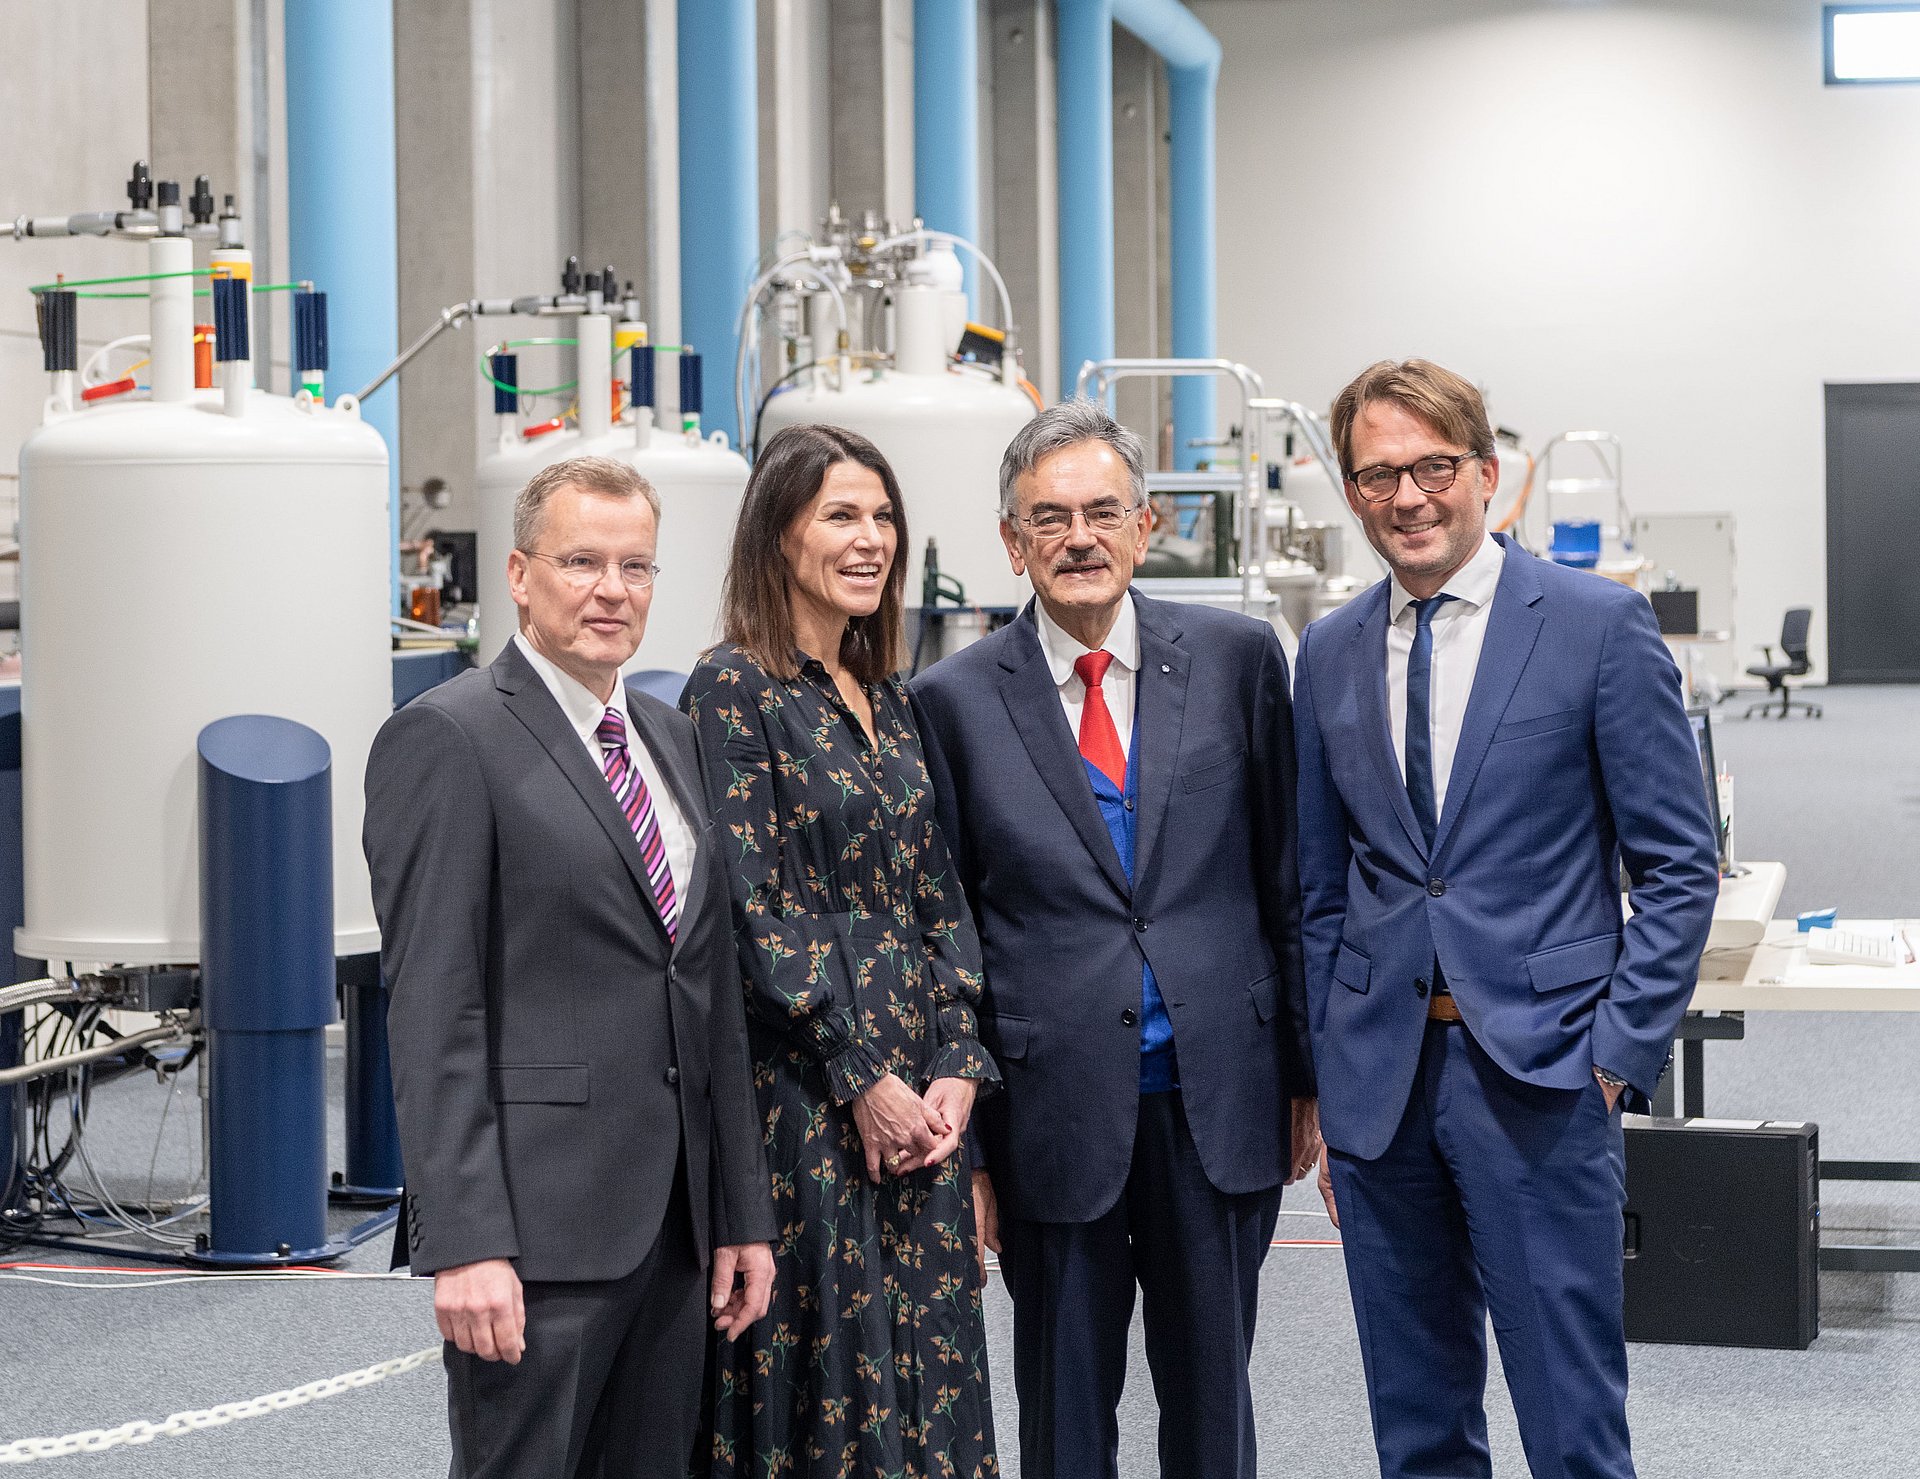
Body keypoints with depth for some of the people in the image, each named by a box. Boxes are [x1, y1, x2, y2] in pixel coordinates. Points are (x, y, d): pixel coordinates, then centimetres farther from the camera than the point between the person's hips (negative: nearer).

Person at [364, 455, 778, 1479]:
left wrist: (743, 1211, 14)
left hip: (672, 1223, 7)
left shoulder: (668, 736, 17)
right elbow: (432, 1008, -13)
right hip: (538, 1217, -7)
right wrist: (464, 1241, -19)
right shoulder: (447, 739, -7)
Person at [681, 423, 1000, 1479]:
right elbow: (756, 909, -12)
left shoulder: (887, 699, 14)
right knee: (828, 1367, -2)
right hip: (804, 1100, -7)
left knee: (929, 1373, 7)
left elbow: (939, 895, 12)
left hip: (922, 1095, 7)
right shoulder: (734, 690, -7)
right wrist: (863, 1080, -14)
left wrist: (957, 1065, -1)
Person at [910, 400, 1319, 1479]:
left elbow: (1285, 875, 7)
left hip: (1220, 1102, 1)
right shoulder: (958, 700, 0)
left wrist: (1307, 1072, 6)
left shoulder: (1237, 658, 2)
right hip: (1057, 1109, -1)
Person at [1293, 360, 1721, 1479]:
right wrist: (1326, 1084, 11)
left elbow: (1678, 867, -3)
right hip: (1381, 1081, 4)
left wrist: (1622, 1051, -9)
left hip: (1540, 1079, -4)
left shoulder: (1601, 625, -3)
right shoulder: (1331, 654, 10)